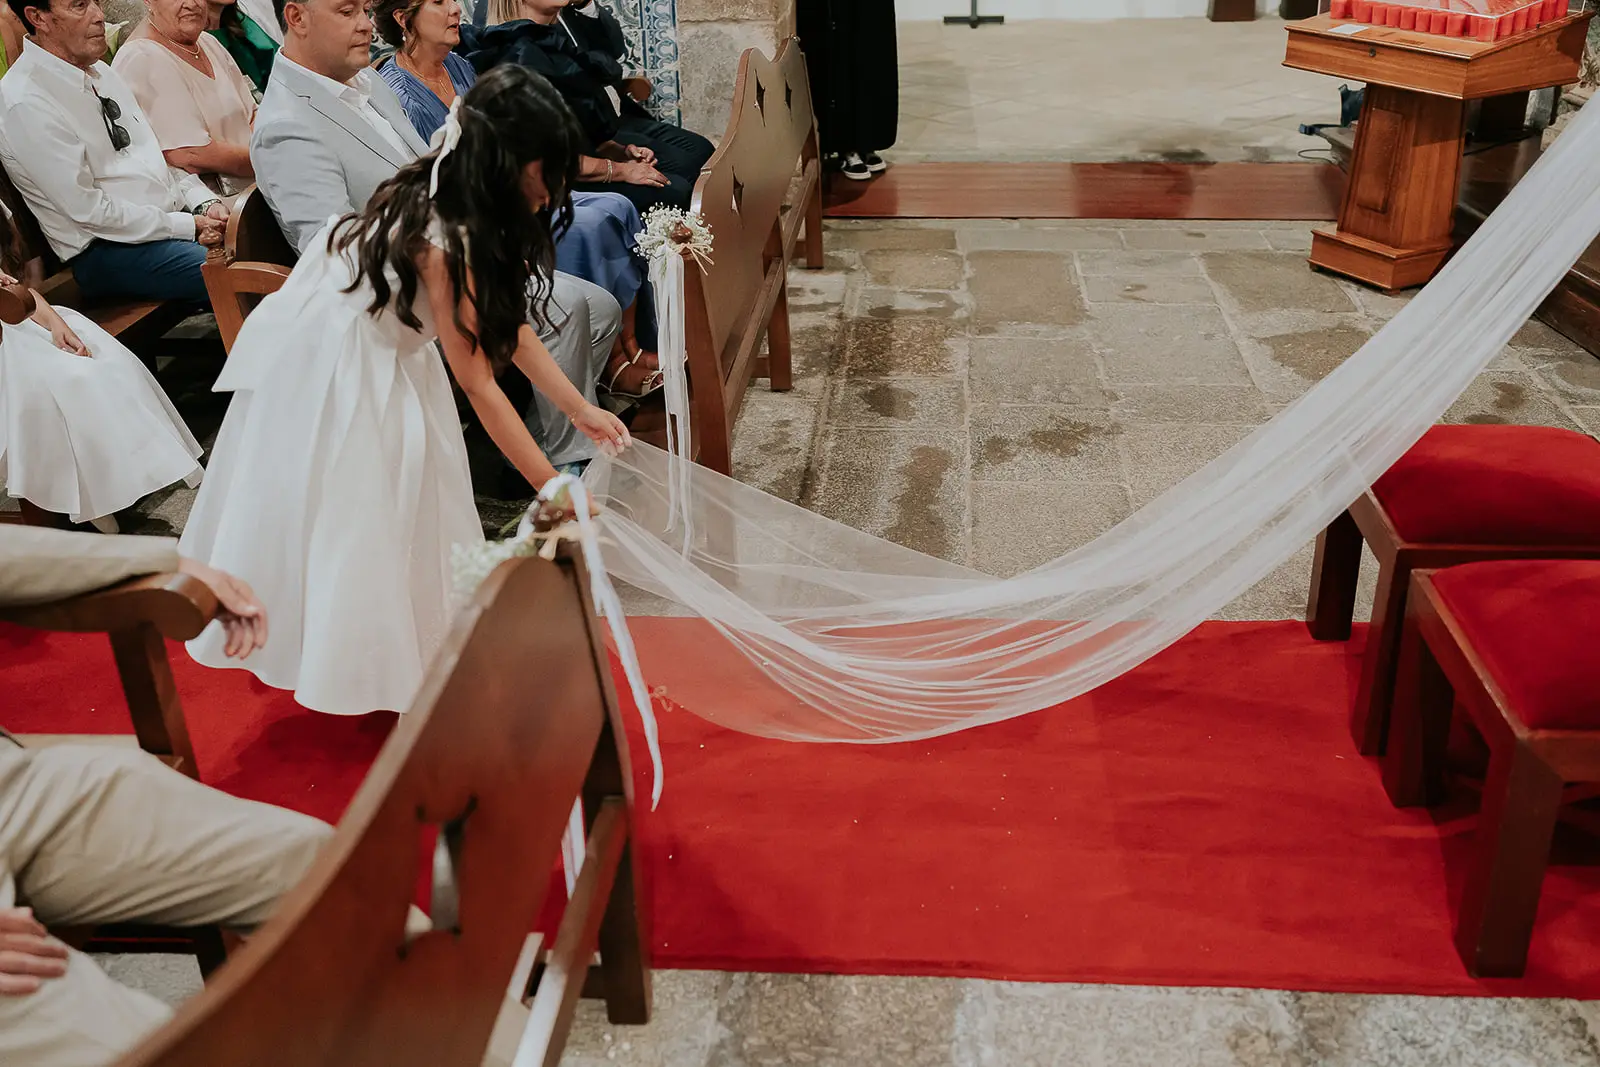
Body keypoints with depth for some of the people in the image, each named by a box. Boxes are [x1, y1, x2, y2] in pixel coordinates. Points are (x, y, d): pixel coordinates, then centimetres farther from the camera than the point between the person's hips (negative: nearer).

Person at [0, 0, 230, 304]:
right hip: (106, 251, -9)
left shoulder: (98, 71, 13)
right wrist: (189, 226, -15)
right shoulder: (25, 102, -14)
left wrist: (205, 202, -1)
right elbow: (88, 210, -17)